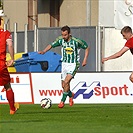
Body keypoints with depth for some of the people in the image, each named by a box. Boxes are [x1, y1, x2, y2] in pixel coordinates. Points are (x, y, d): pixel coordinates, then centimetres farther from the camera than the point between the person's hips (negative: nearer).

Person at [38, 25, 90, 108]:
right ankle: (71, 95, 39)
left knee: (66, 82, -20)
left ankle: (62, 101, -6)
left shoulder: (76, 41, -17)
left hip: (73, 65, -5)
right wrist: (44, 51, -17)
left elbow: (87, 47, -4)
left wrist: (85, 59, -9)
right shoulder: (61, 40, -6)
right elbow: (51, 45, 2)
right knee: (63, 85, 7)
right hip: (64, 64, 5)